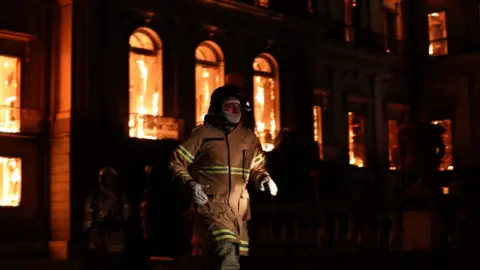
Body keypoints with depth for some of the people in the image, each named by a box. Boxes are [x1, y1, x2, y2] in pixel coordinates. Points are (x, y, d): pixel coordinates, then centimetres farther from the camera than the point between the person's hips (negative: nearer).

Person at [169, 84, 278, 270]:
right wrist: (191, 184, -16)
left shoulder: (249, 138, 13)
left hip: (237, 209, 6)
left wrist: (264, 178, 3)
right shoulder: (203, 134, -3)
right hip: (211, 205, -6)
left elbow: (257, 167, 25)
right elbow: (177, 163, 0)